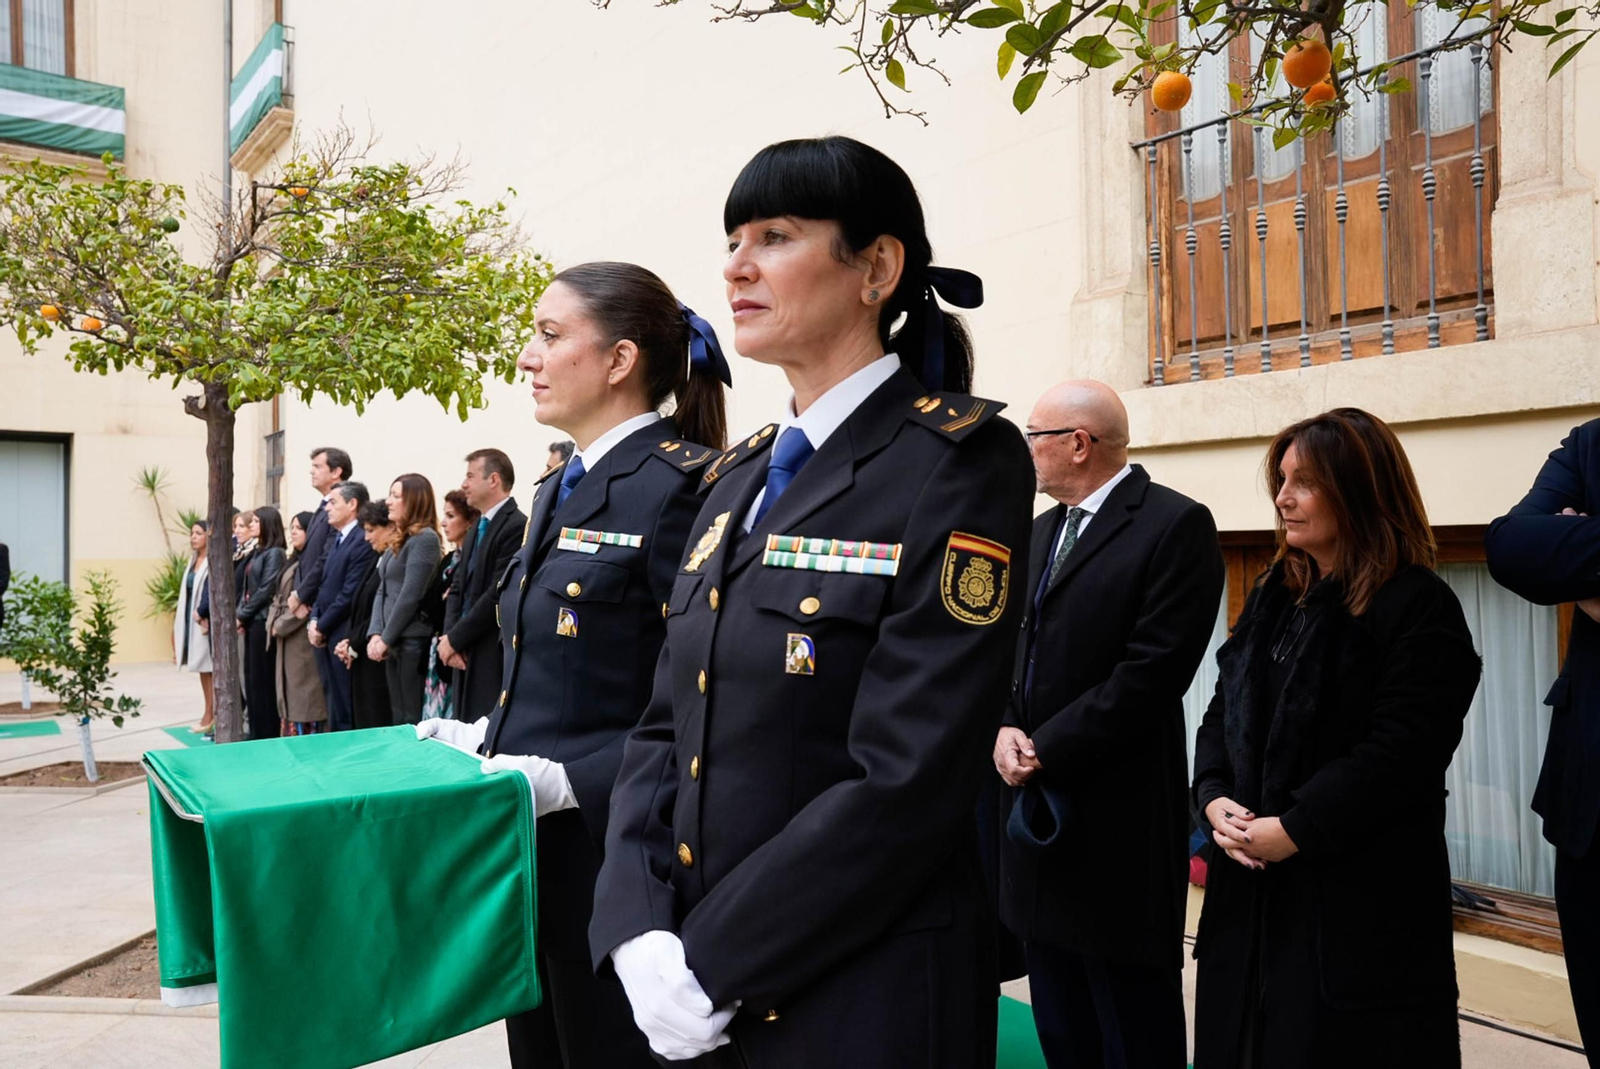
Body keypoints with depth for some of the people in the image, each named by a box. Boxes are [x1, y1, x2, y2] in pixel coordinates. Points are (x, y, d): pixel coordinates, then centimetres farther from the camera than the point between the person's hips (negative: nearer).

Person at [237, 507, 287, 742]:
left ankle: (267, 735, 3)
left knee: (262, 678, -3)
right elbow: (246, 587, 15)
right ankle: (256, 732, 18)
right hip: (250, 621, 8)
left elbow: (266, 590, -15)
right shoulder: (255, 552, 15)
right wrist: (239, 614, 2)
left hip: (262, 621, -8)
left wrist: (242, 615, -10)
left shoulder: (275, 553, -10)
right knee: (251, 677, 11)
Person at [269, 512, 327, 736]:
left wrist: (281, 625, -12)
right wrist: (273, 623, 1)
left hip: (303, 637, -9)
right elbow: (278, 596, 17)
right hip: (286, 640, 9)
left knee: (305, 693, -6)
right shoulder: (292, 562, 18)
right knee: (289, 693, 10)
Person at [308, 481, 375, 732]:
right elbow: (325, 585, 17)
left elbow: (349, 594, -18)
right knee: (335, 709, 14)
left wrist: (322, 628, -10)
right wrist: (315, 621, 3)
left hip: (344, 638, -9)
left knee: (348, 713, -3)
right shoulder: (337, 539, 17)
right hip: (329, 637, 9)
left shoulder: (362, 542, -15)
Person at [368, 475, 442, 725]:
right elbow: (382, 591, 12)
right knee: (398, 717, 13)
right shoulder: (397, 540, 16)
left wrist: (386, 639, -11)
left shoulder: (424, 538, -12)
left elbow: (410, 596, -17)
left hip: (412, 641, -8)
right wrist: (375, 634, -1)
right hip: (393, 642, 8)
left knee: (413, 719, -2)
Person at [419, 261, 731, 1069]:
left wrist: (569, 780, -24)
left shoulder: (682, 485, -17)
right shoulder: (561, 489, 11)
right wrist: (484, 734, 8)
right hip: (540, 850, 9)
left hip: (614, 852, -8)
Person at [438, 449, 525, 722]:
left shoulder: (516, 526, -14)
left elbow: (498, 595, -20)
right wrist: (449, 636, -2)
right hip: (468, 654, 9)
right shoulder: (477, 528, 16)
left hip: (495, 656, -9)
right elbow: (458, 587, 14)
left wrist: (455, 639, -12)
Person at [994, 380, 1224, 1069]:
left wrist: (1046, 747, -16)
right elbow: (1009, 649, 12)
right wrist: (1005, 729, -7)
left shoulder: (1176, 525, -11)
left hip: (1117, 813, -7)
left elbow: (1154, 670, -19)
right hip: (1036, 805, 8)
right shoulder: (1039, 532, 14)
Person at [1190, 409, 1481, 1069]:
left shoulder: (1419, 607, -11)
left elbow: (1400, 754, -19)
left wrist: (1294, 830, -20)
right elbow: (1225, 711, 10)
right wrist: (1214, 798, -7)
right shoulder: (1275, 594, 12)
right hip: (1252, 889, 7)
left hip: (1362, 902, -7)